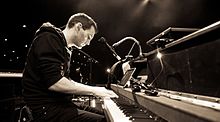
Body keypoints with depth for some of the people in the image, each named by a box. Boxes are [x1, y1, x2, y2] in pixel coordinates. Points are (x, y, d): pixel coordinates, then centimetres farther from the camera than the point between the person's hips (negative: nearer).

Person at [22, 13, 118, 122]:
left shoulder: (65, 48, 18)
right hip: (46, 108, -10)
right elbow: (54, 83, -23)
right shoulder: (49, 39, -12)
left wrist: (94, 90, 10)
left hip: (59, 103, 10)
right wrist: (93, 90, -15)